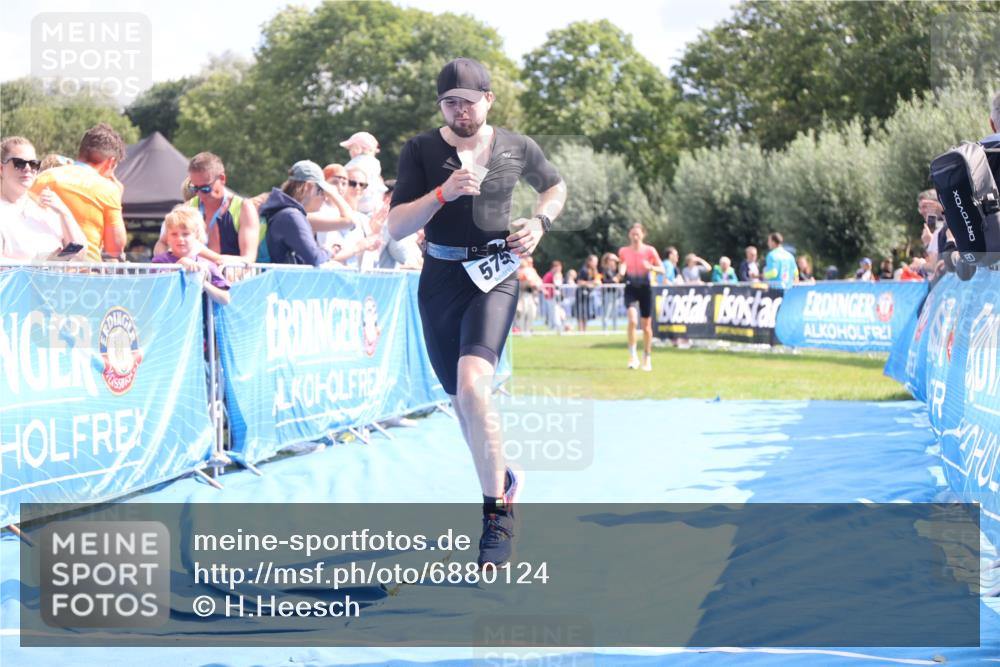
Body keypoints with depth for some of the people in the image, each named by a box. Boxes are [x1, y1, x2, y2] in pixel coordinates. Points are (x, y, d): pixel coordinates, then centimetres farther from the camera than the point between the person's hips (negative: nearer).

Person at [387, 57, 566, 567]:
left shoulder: (516, 148, 2)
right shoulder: (421, 151, -2)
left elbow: (555, 187, 23)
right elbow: (396, 227, -8)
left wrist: (540, 222, 2)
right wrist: (443, 192, -22)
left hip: (495, 278, -2)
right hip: (441, 280, 3)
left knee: (472, 387, -25)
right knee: (461, 401, 12)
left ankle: (497, 511, -17)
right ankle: (502, 479, 38)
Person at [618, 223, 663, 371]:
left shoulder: (649, 250, -2)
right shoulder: (623, 251, 2)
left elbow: (662, 269, -1)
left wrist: (651, 267, -20)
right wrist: (621, 272, -12)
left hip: (645, 288, 0)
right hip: (631, 288, 0)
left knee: (646, 325, 6)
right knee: (632, 320, -23)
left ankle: (647, 358, 21)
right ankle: (632, 355, -13)